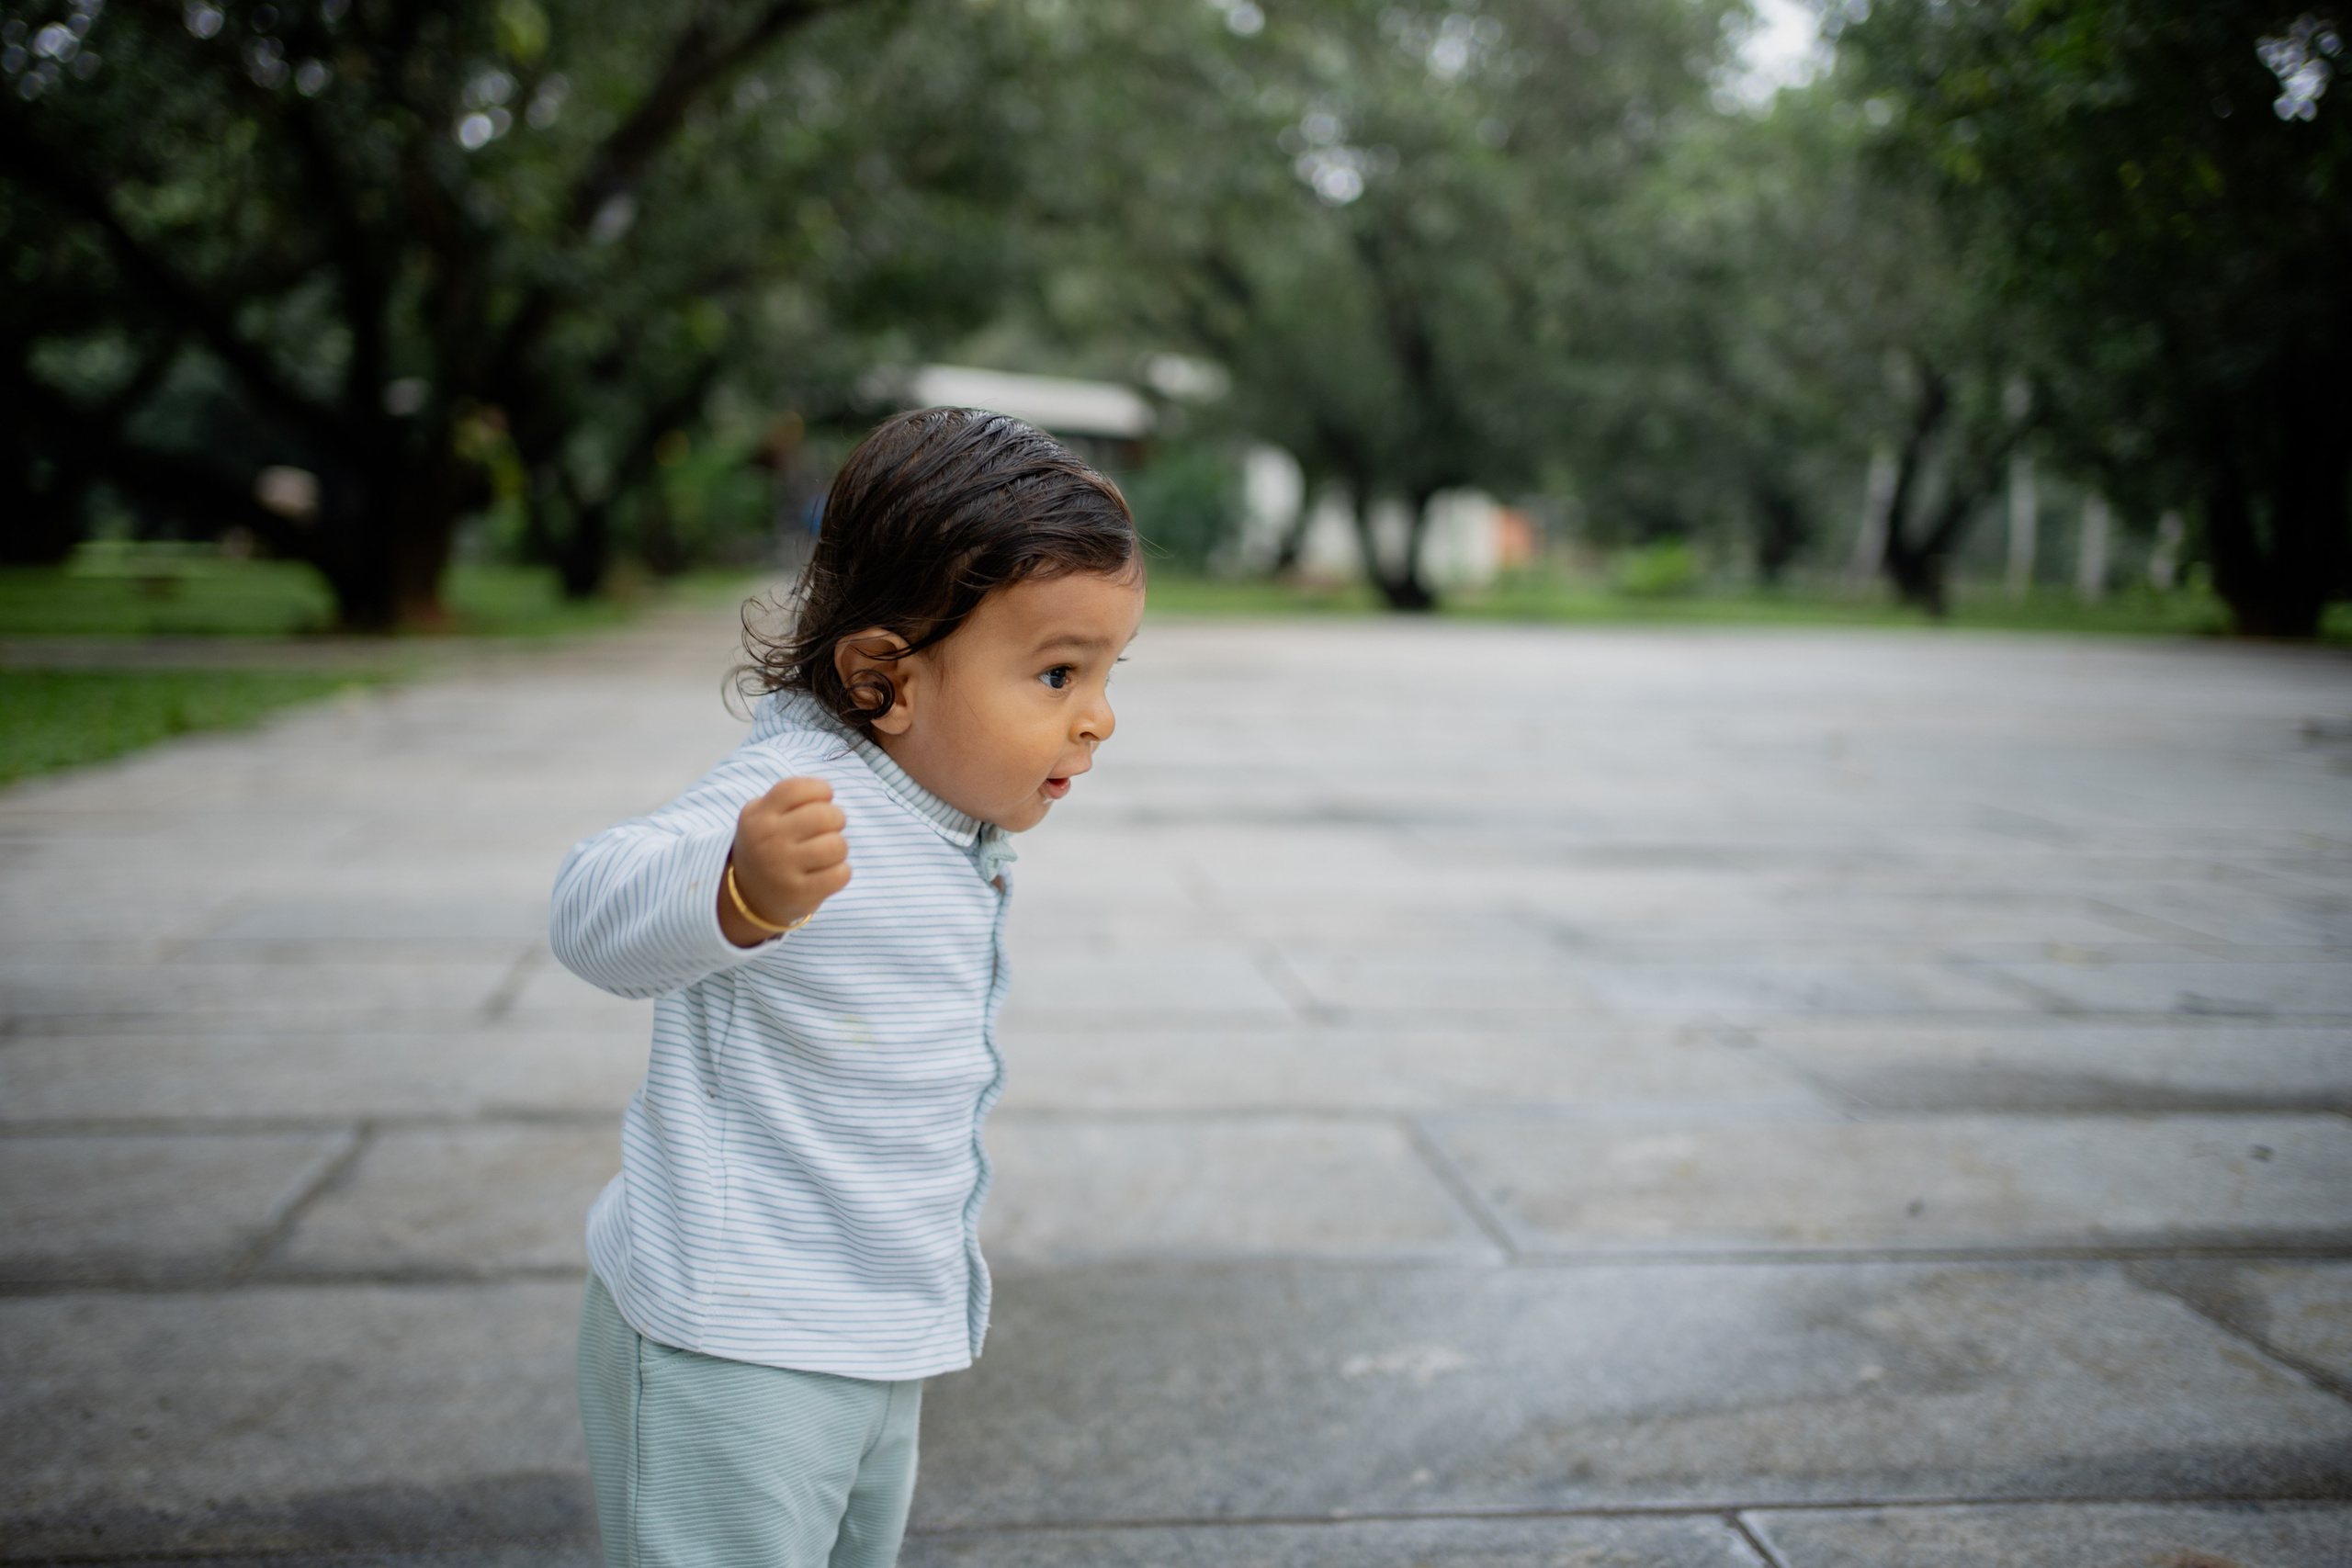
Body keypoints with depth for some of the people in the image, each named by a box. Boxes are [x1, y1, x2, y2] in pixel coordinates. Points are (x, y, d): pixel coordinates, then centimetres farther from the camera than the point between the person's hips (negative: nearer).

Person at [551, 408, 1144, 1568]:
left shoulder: (943, 816, 6)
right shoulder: (802, 798, -25)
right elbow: (597, 917, -42)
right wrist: (740, 890, -60)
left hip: (875, 1341, 10)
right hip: (730, 1347, -10)